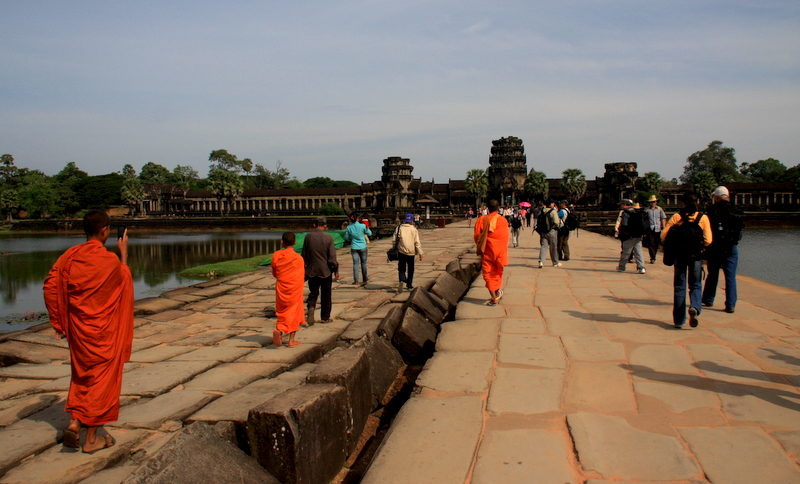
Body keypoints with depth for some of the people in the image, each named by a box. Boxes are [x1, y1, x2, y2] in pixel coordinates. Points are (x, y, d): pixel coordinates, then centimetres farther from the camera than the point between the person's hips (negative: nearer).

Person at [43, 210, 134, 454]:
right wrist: (124, 253, 14)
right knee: (102, 378, 6)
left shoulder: (70, 256, -3)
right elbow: (124, 280, 4)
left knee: (81, 374, 23)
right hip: (103, 330, -5)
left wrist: (59, 322, 4)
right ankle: (92, 437, 12)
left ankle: (74, 421, 11)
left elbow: (51, 287, -4)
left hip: (77, 327, 5)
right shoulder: (110, 260, -16)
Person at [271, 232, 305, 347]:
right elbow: (302, 276, -1)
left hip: (281, 289, 2)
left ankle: (279, 330, -8)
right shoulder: (298, 258, -12)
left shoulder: (276, 256, -6)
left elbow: (274, 274, 5)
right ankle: (291, 341, 10)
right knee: (294, 312, 8)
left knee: (282, 312, 17)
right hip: (295, 289, -2)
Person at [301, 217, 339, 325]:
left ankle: (310, 307, -13)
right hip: (325, 271, -2)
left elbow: (304, 255, 4)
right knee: (326, 295, 11)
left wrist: (304, 268, 18)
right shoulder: (328, 238, -11)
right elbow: (332, 257, -11)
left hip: (312, 270, 2)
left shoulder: (308, 236, -4)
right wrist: (336, 271, -1)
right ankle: (325, 317, 18)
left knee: (313, 292, 14)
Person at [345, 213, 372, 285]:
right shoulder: (362, 226, -12)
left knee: (355, 263, 4)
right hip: (362, 247, -1)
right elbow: (369, 233, 2)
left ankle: (356, 280, 1)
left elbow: (346, 237, 7)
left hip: (354, 247, 1)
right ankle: (364, 279, 20)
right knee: (363, 263, 11)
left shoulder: (349, 227, -5)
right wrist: (367, 228, 18)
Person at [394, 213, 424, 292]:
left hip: (401, 252, 0)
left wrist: (396, 247, 19)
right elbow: (417, 243, -6)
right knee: (410, 269, 16)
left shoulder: (399, 228, -2)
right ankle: (409, 284, 21)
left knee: (401, 268, 5)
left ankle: (402, 280, -22)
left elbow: (394, 240, 0)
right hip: (411, 252, 0)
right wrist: (420, 253, -1)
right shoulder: (414, 230, -4)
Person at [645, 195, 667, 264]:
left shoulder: (660, 209, 9)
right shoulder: (647, 210, 4)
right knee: (651, 244, -10)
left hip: (658, 229, 2)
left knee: (656, 244, 9)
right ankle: (652, 258, -9)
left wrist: (663, 228, 1)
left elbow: (663, 219, 9)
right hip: (650, 229, -2)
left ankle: (653, 257, 24)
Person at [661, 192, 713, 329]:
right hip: (696, 256, 0)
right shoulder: (703, 218, -4)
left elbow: (663, 235, -8)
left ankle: (679, 320, 10)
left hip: (679, 255, 1)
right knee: (695, 285, 13)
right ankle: (694, 307, -17)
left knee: (679, 287, 9)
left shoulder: (676, 217, -3)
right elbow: (708, 240, -10)